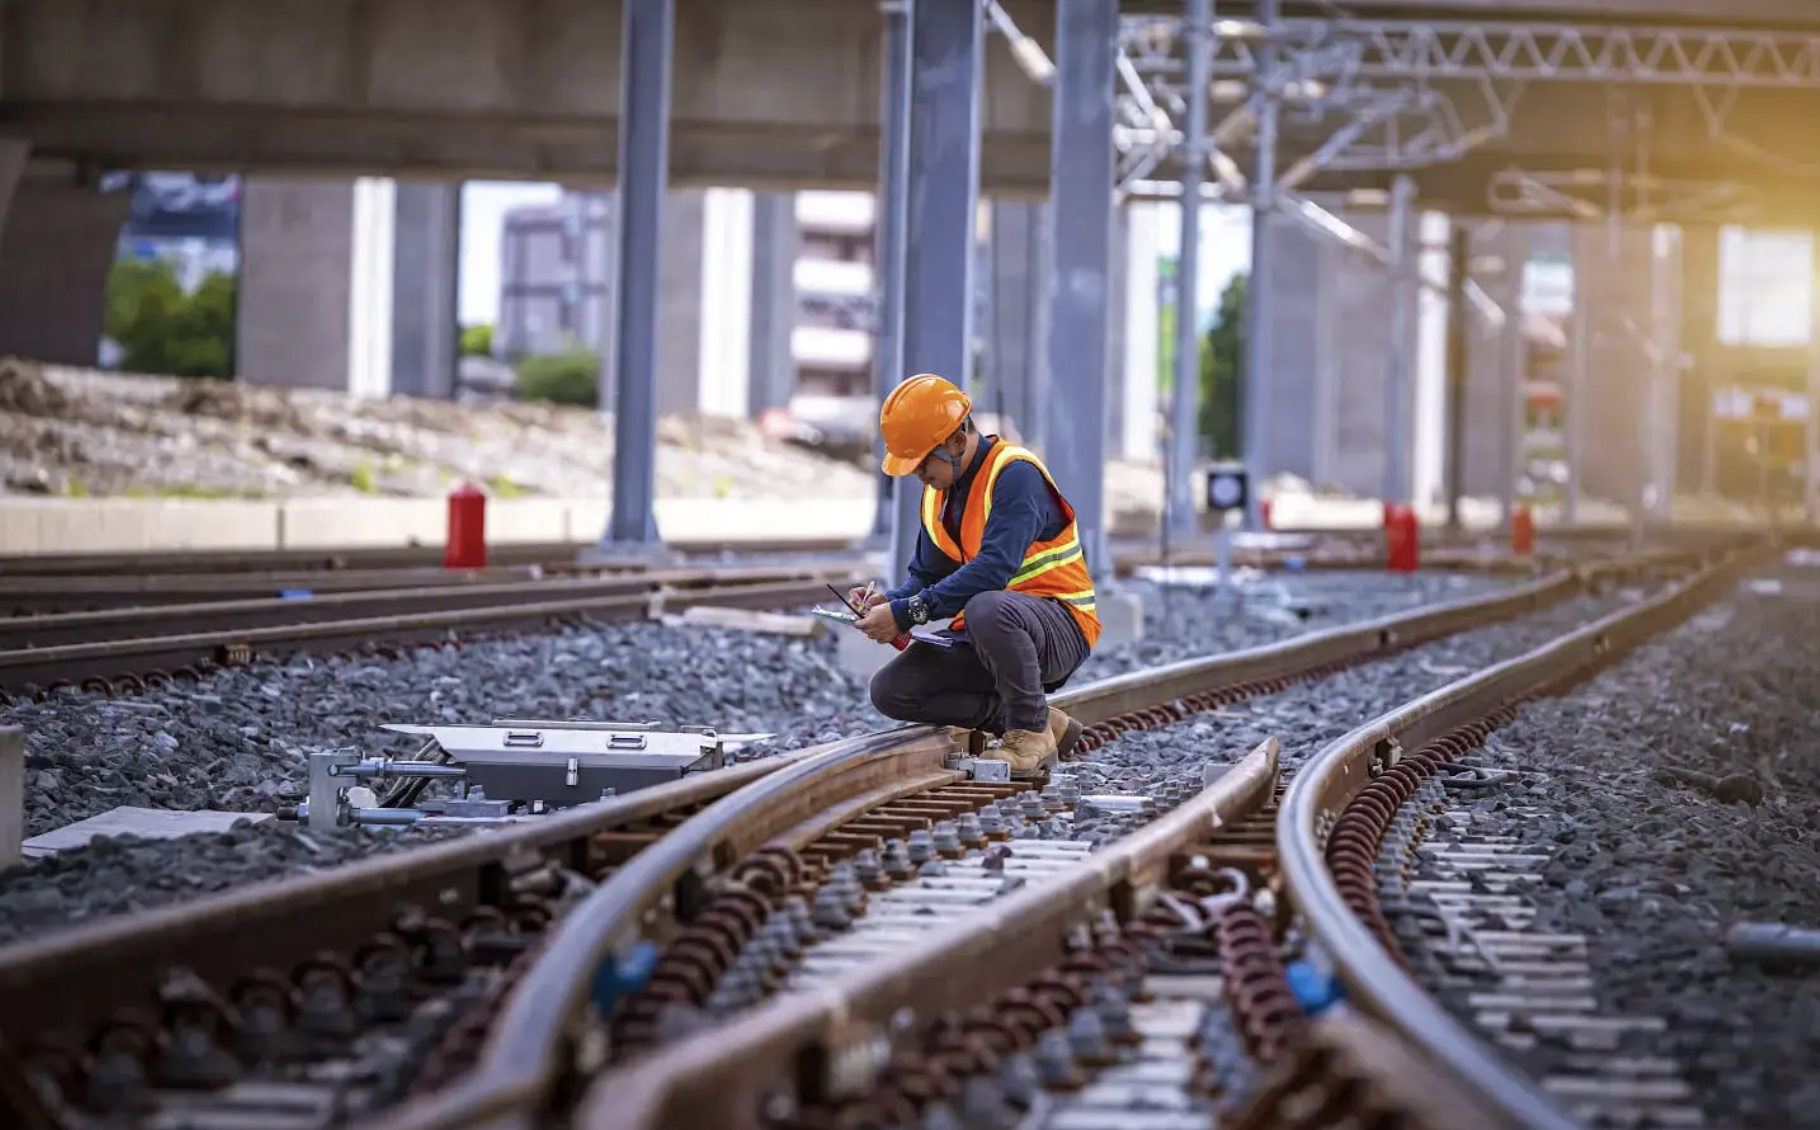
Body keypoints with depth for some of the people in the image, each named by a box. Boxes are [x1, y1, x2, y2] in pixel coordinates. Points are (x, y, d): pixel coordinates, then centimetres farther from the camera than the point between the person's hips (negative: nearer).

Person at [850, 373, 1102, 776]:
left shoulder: (1014, 473, -19)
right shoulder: (939, 492, 10)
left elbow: (993, 569, -31)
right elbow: (926, 576, 13)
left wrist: (907, 613, -32)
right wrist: (889, 601, -10)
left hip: (1060, 629, -9)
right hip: (984, 636, 9)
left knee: (987, 609, -41)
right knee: (890, 691, -9)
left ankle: (1031, 734, -17)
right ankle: (1040, 722, -2)